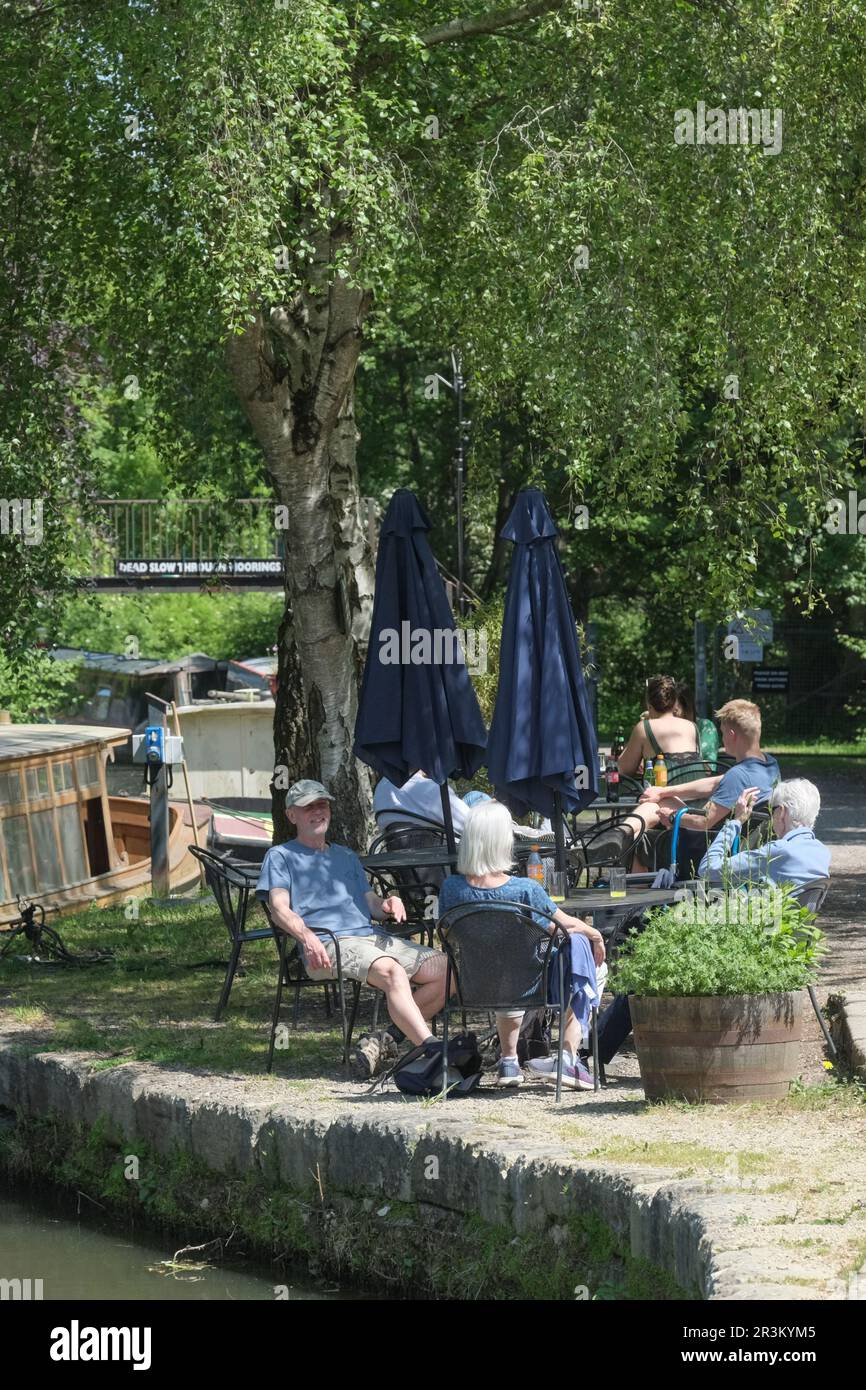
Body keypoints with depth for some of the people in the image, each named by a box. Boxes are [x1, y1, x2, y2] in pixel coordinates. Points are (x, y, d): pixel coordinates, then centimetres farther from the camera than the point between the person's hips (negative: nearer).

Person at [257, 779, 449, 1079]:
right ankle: (432, 1050, -49)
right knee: (391, 971, -36)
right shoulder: (281, 857, 16)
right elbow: (280, 909, 0)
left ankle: (383, 1041, -14)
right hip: (328, 945, -7)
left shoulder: (346, 857, 35)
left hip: (373, 936, 7)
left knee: (445, 970, -14)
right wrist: (306, 936, -22)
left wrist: (387, 906, 0)